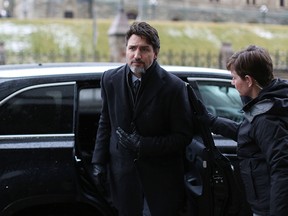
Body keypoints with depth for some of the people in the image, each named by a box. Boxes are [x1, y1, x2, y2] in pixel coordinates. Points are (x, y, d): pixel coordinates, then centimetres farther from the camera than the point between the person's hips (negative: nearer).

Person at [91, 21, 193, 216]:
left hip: (161, 174, -3)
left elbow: (183, 136, -11)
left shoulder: (174, 87, -15)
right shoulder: (111, 79, -2)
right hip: (123, 170, 3)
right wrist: (99, 161, 4)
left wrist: (143, 145, -20)